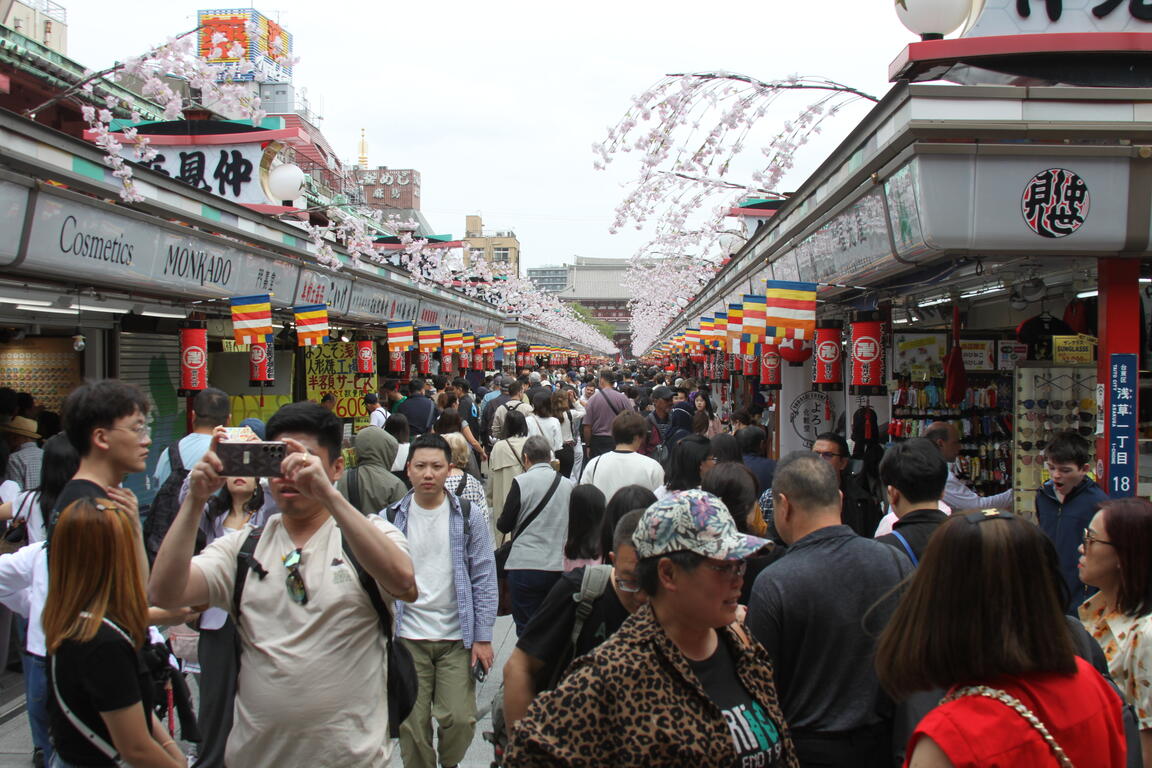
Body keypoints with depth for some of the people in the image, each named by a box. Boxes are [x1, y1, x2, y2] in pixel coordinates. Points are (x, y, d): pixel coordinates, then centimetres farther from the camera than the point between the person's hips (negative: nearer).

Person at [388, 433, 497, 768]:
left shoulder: (468, 517, 0)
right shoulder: (391, 519, 2)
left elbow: (484, 580, 1)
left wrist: (483, 637, -3)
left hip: (456, 638, 0)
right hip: (407, 637, 1)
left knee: (460, 720, -3)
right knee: (412, 724, 4)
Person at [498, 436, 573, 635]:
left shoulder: (521, 482, -8)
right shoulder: (568, 484, 5)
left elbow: (504, 525, -4)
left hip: (525, 566, -4)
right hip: (560, 567, 4)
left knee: (527, 628, 4)